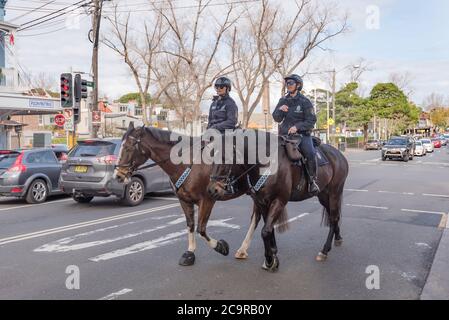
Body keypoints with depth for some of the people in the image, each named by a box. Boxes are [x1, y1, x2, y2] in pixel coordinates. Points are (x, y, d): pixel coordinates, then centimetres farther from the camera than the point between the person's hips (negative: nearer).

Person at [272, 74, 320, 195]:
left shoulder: (305, 101, -1)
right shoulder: (283, 100, 11)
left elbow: (311, 120, -7)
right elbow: (276, 119, 9)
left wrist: (297, 126, -20)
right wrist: (280, 110, -12)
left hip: (302, 133, -4)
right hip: (285, 134, 4)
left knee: (310, 153, -27)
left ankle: (312, 180, -14)